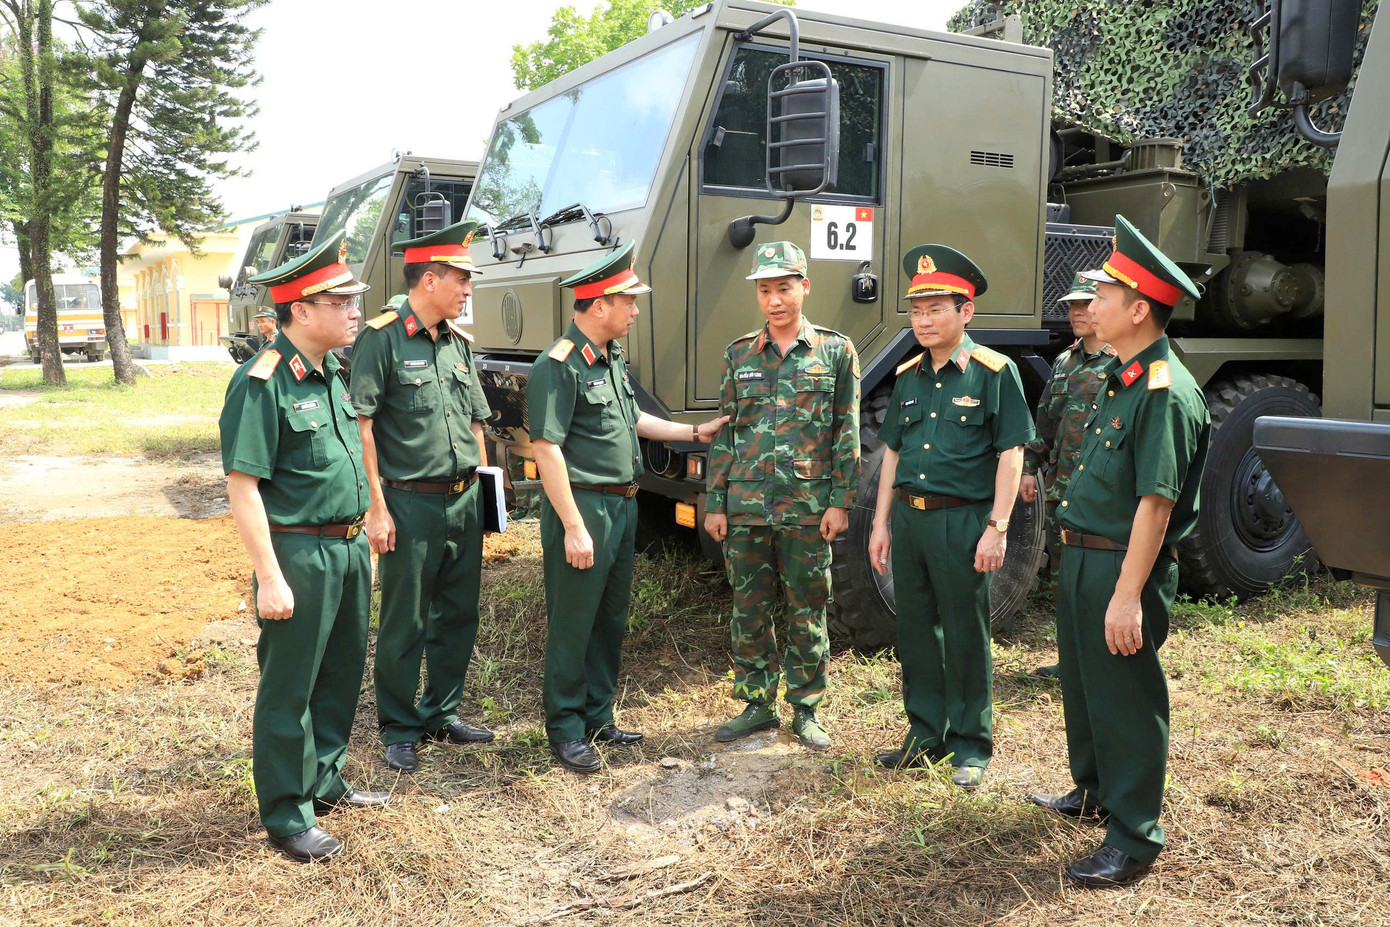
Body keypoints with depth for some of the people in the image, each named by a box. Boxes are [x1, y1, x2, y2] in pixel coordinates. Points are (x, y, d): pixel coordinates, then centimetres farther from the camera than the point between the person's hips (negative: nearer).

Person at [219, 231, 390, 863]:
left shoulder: (329, 375, 11)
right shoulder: (261, 384, -16)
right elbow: (242, 486, -19)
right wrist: (269, 578, -20)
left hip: (346, 549, 9)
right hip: (299, 554, -9)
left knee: (341, 674, 18)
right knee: (289, 688, 3)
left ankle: (324, 781, 35)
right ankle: (286, 816, 16)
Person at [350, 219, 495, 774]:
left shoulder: (460, 343, 12)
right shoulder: (381, 338, -9)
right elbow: (361, 426, -13)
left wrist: (484, 489, 15)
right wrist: (377, 507, -16)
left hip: (465, 501, 7)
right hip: (411, 504, -7)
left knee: (458, 615, 15)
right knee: (404, 623, 4)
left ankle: (443, 714, 31)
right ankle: (399, 730, 19)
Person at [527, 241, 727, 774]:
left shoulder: (612, 360, 15)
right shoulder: (558, 366, -15)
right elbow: (546, 448, -20)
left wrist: (694, 432, 28)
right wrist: (574, 526, -22)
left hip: (622, 506, 9)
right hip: (583, 506, -9)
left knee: (611, 620, 16)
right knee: (573, 625, 1)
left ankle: (598, 718, 29)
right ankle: (565, 730, 14)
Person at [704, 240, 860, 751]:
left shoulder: (836, 351, 2)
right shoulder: (739, 355, 9)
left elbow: (847, 435, 1)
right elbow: (725, 433, 10)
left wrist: (840, 502, -6)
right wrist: (714, 503, 6)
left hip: (808, 509, -2)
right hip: (746, 506, 3)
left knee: (808, 613, 6)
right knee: (749, 611, 9)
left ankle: (805, 709, 20)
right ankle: (757, 704, 23)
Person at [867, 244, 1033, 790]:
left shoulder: (994, 372, -6)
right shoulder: (909, 376, 11)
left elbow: (1010, 454, -8)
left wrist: (997, 528, -14)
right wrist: (881, 524, 12)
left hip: (962, 520, -6)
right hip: (909, 516, 6)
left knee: (966, 636, 4)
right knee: (915, 630, 13)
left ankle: (971, 746, 19)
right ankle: (926, 733, 27)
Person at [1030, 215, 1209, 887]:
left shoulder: (1166, 393, -20)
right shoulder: (1118, 377, 11)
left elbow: (1155, 503, -24)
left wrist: (1128, 595, -26)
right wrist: (1079, 562, 19)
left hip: (1123, 568, -10)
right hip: (1082, 556, 10)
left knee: (1125, 697, 1)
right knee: (1082, 682, 22)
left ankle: (1134, 840, 14)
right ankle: (1093, 792, 42)